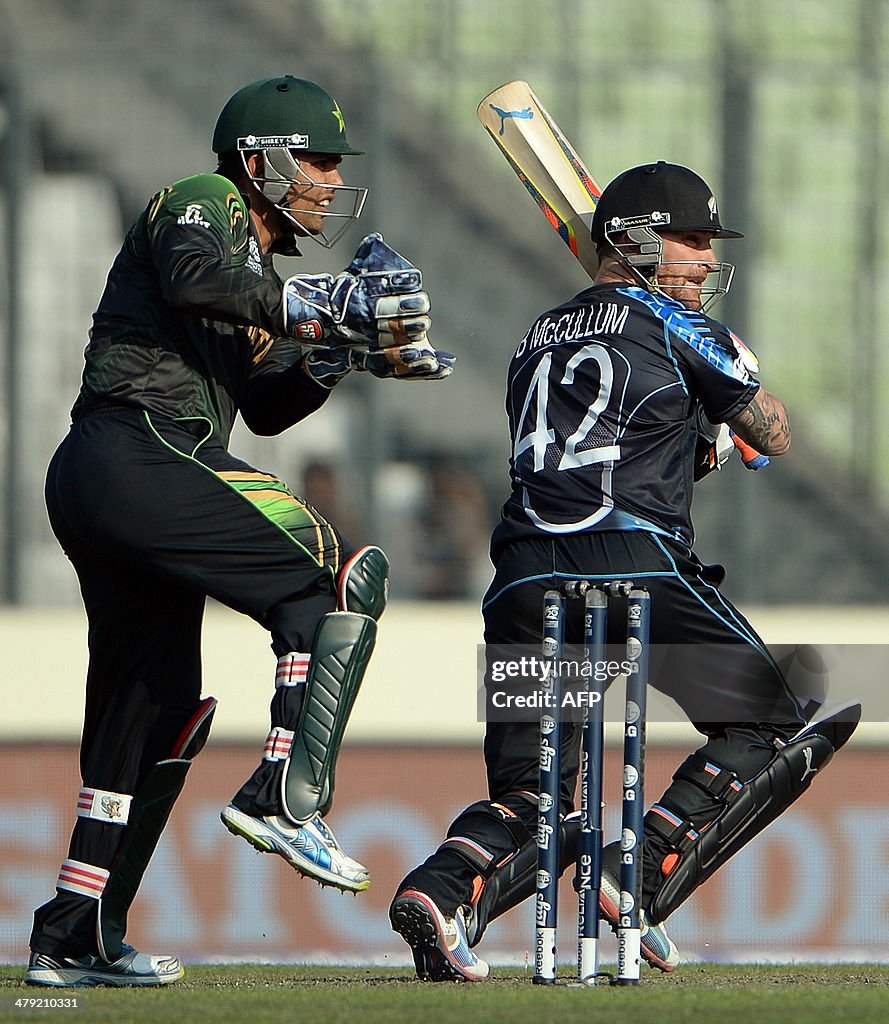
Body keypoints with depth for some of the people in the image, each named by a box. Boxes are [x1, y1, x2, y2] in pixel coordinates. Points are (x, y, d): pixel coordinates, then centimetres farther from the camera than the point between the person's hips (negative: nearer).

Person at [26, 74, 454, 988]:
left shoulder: (259, 269, 28)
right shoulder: (201, 204, 0)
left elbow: (264, 407, 26)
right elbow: (191, 279, -23)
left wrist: (342, 354, 10)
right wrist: (327, 304, -20)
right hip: (136, 457, -11)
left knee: (157, 702, 14)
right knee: (335, 577, -15)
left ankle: (74, 939, 17)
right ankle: (285, 797, -24)